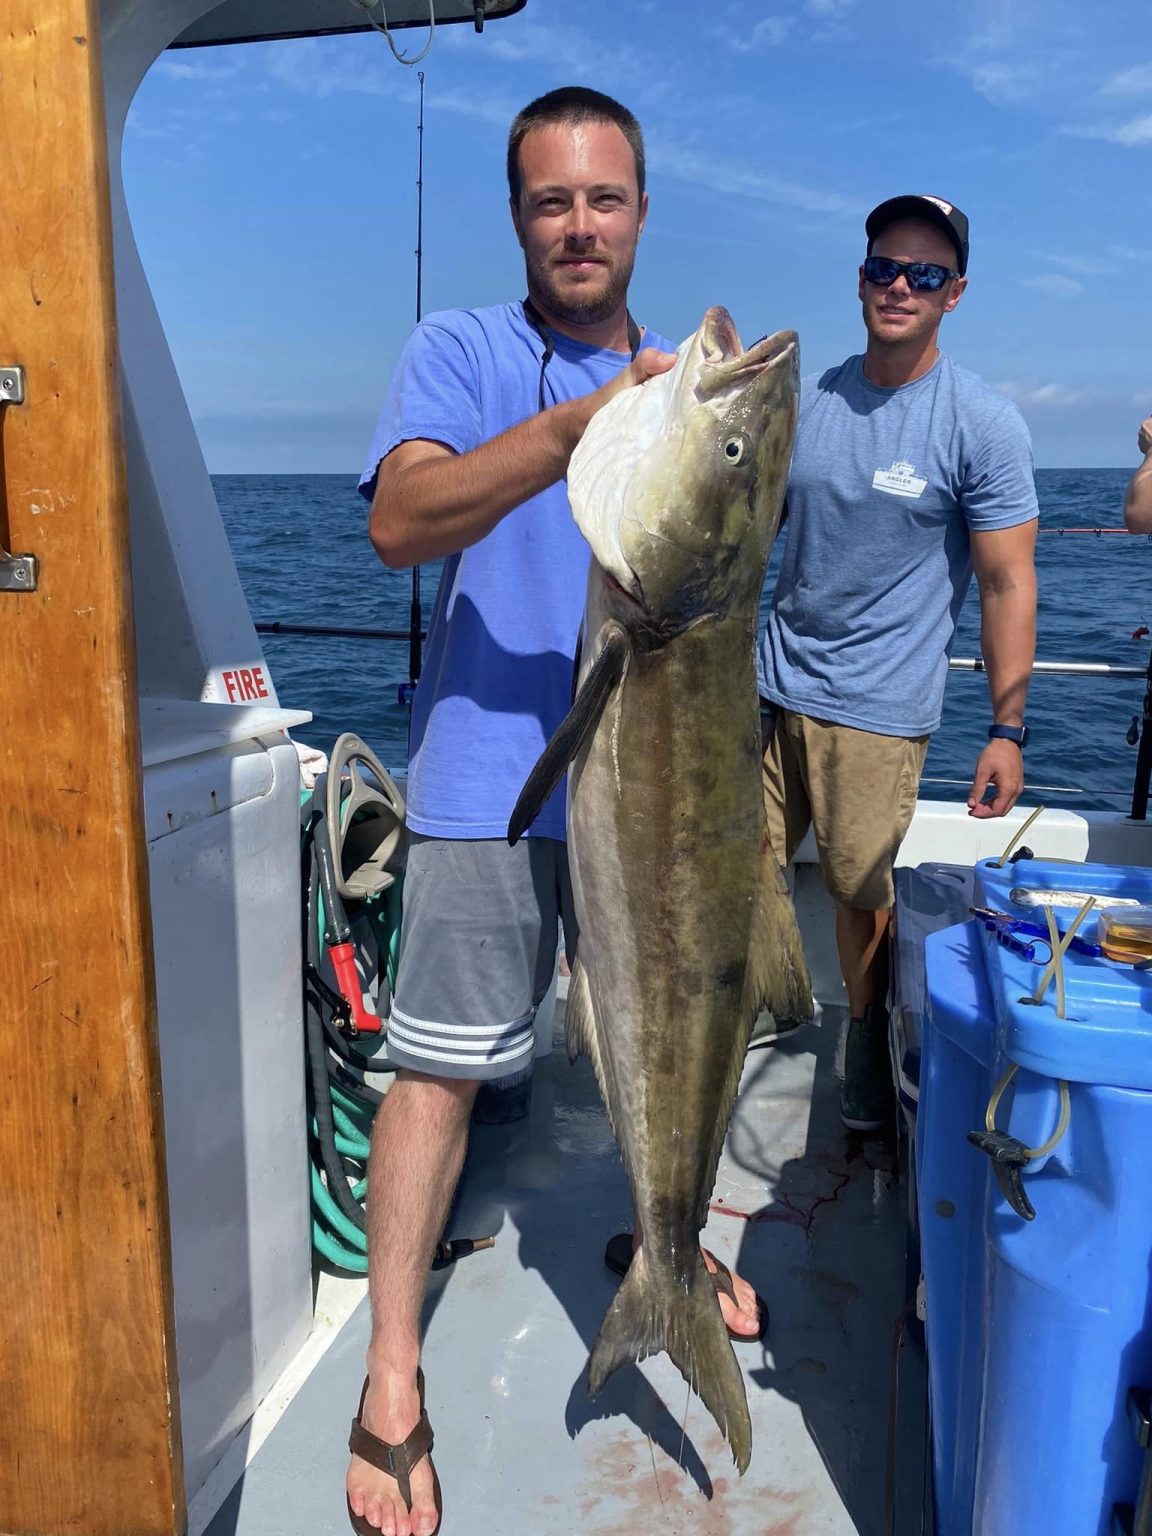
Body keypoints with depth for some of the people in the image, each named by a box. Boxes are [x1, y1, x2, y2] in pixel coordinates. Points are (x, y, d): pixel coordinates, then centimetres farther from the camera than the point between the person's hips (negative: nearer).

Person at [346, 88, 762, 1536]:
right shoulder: (460, 351, -3)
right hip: (492, 778, -5)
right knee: (440, 1068, 0)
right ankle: (390, 1381, 17)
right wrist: (581, 421, -31)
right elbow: (399, 521, -23)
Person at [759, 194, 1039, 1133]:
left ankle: (867, 1051, 30)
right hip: (772, 685, 4)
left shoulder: (983, 423, -6)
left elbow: (1008, 584, -6)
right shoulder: (808, 402, 7)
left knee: (863, 894, 5)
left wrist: (1008, 730, -9)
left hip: (878, 708, -4)